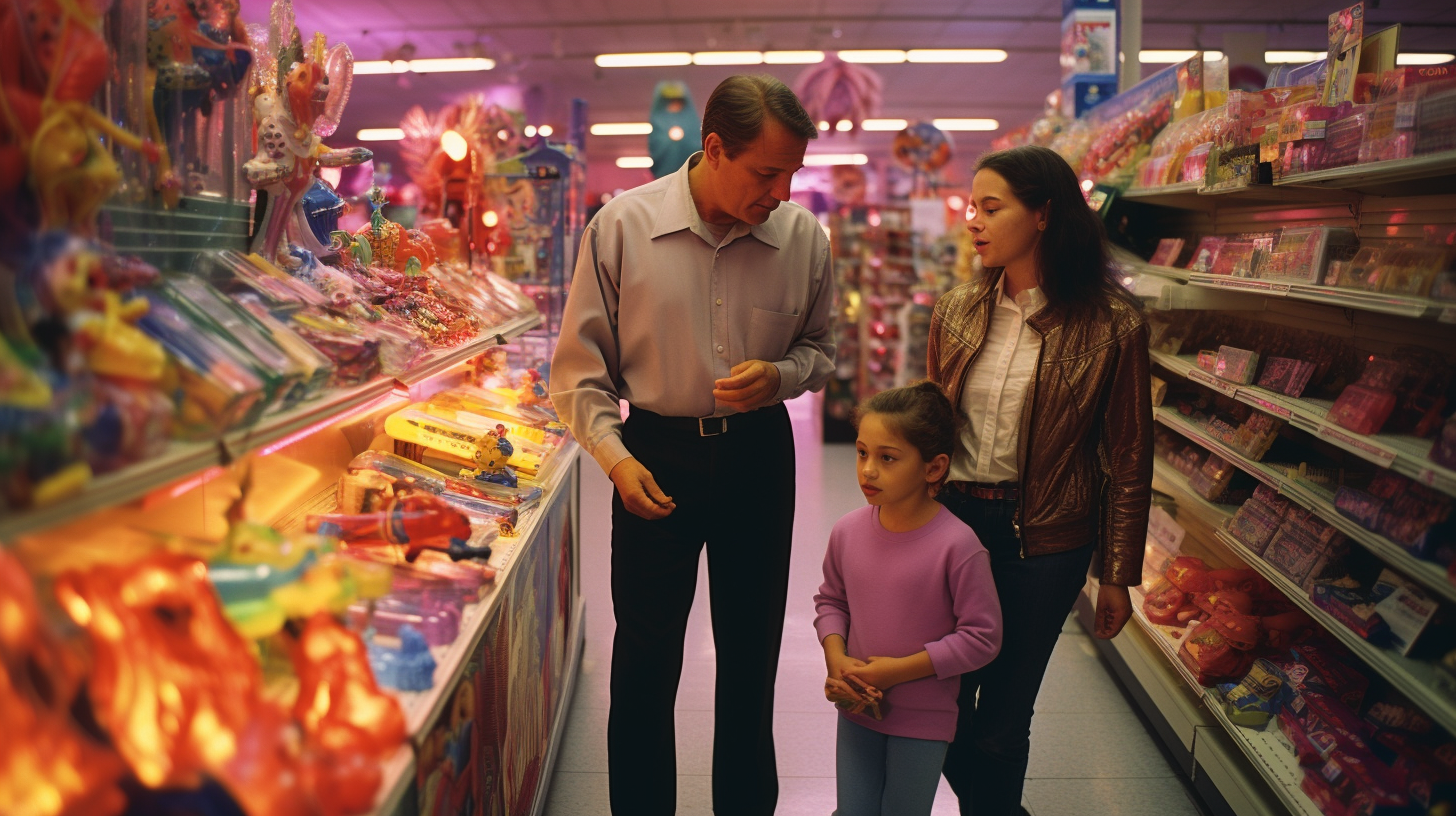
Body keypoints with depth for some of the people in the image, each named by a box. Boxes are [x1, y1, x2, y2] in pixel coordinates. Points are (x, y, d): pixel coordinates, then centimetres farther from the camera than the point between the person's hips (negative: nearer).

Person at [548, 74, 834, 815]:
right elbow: (579, 365, -4)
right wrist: (614, 455, -15)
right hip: (656, 455, -2)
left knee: (751, 655, 15)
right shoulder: (621, 226, -11)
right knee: (645, 660, 6)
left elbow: (819, 347, 10)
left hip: (759, 454, 3)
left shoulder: (804, 238, -5)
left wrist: (779, 376, -12)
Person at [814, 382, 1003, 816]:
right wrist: (836, 660, -10)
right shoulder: (848, 531, -8)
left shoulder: (957, 545, -22)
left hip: (923, 719, -3)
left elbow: (982, 637, -18)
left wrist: (898, 670, -19)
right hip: (858, 708, 4)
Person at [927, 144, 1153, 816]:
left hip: (1042, 542, -4)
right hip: (951, 518, 4)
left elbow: (1128, 459, -4)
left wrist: (1118, 575, -1)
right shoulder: (956, 313, 2)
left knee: (1001, 721, 6)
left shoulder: (1111, 326, -10)